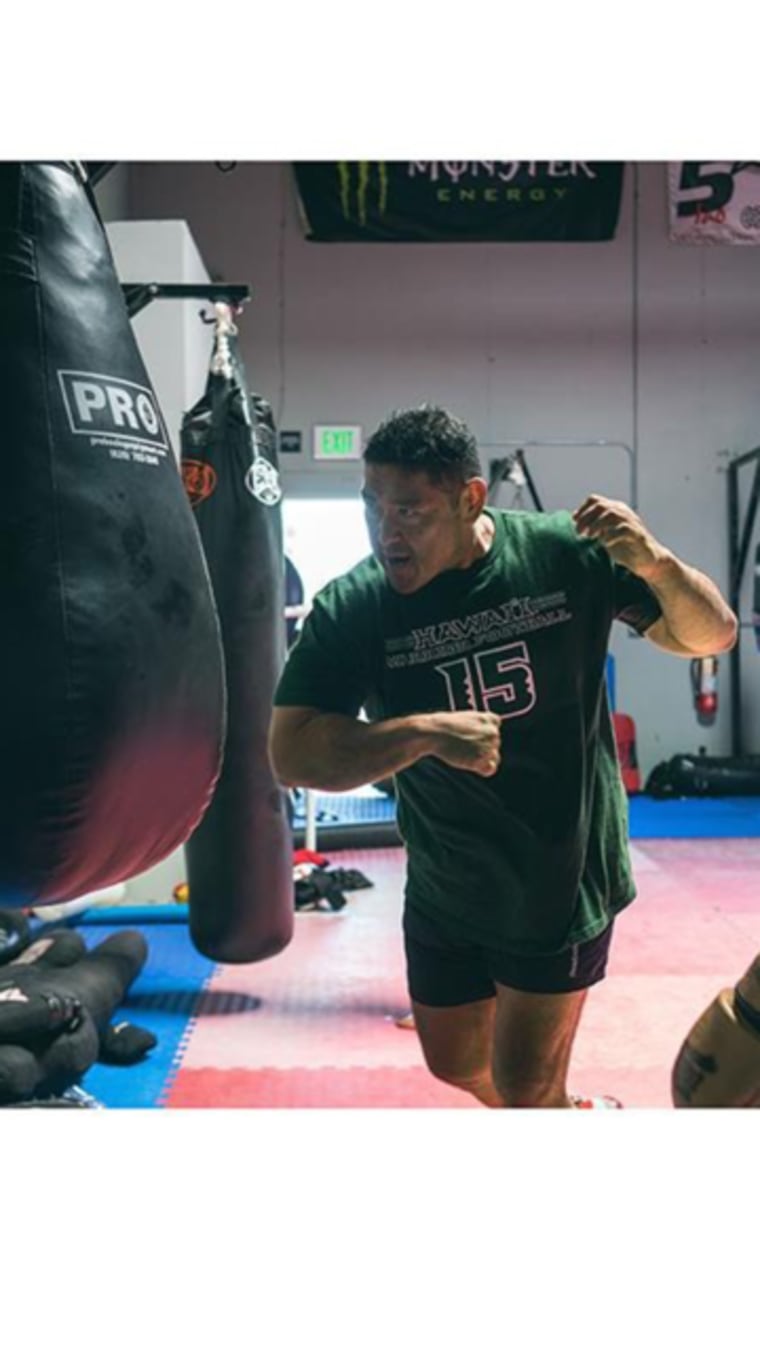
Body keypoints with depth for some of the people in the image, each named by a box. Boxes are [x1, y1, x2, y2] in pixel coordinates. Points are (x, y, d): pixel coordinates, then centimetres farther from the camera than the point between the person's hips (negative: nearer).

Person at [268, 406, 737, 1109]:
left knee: (524, 1088, 6)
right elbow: (291, 753, -20)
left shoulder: (566, 553, -15)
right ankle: (581, 1115, 51)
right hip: (443, 891, 3)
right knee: (455, 1064, 21)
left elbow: (712, 636, -6)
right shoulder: (350, 607, -15)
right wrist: (425, 732, -34)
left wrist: (658, 563, -27)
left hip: (563, 880, -2)